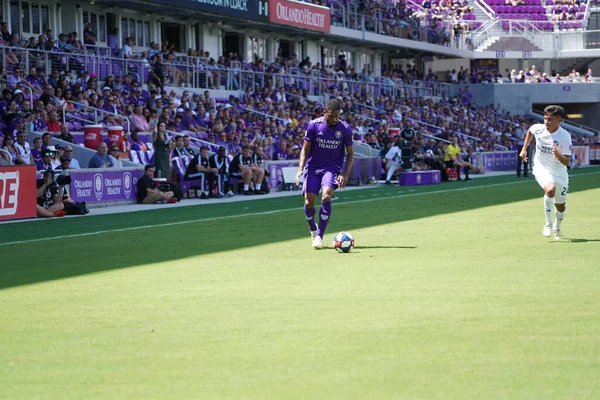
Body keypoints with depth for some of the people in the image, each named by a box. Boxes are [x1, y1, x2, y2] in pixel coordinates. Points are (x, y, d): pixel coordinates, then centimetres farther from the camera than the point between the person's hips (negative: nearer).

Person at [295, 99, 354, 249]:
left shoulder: (345, 129, -5)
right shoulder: (314, 125, -7)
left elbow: (350, 154, 4)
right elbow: (305, 149, 1)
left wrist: (345, 174, -8)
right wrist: (300, 168, -13)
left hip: (332, 168, -1)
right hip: (313, 168, 1)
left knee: (326, 197, -25)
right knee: (308, 202, -9)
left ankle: (319, 236, -18)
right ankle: (313, 229, 24)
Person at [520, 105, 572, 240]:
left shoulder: (565, 136, -20)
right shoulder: (538, 128, -12)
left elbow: (567, 162, -21)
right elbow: (530, 131, 16)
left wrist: (558, 155, -41)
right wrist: (524, 148, 14)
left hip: (559, 172, 1)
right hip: (541, 169, 0)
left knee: (561, 205, 12)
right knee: (550, 189, -33)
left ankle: (557, 228, 44)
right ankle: (548, 224, -20)